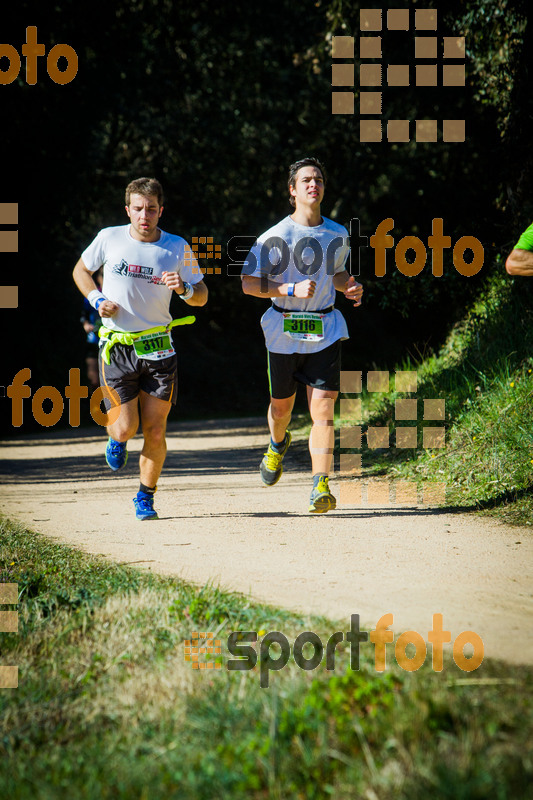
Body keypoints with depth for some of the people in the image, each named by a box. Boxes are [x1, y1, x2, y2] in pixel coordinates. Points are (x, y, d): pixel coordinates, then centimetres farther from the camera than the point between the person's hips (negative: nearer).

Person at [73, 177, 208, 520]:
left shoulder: (178, 248, -1)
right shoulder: (109, 238, -3)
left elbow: (202, 296, 7)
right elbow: (81, 270, 15)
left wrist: (184, 289, -16)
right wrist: (97, 299, -3)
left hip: (158, 349, 1)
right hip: (116, 347, -1)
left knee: (155, 432, -2)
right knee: (126, 428, -7)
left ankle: (146, 497, 17)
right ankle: (116, 438, 31)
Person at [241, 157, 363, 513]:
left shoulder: (338, 235, 5)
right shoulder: (276, 236, -8)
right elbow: (248, 283, -10)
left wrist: (351, 286, 2)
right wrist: (292, 289, -21)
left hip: (325, 332, 1)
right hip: (284, 333, -1)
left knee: (323, 409, -12)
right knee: (281, 406, 15)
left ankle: (321, 488, -15)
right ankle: (279, 443, 51)